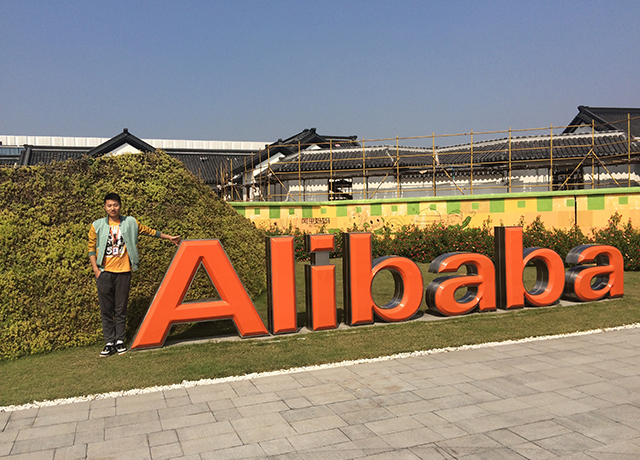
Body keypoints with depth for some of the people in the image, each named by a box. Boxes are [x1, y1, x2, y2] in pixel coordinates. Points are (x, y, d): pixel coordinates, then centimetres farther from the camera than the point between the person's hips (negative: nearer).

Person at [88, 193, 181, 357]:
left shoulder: (130, 223, 7)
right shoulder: (97, 226, 4)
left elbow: (148, 231, 17)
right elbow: (91, 248, 6)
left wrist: (169, 237, 20)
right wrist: (96, 269, -2)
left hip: (123, 271, 0)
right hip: (104, 272, 0)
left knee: (121, 308, 3)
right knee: (106, 309, 1)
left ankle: (120, 340, 12)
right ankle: (109, 342, 7)